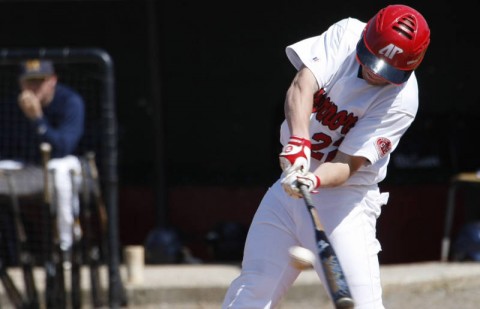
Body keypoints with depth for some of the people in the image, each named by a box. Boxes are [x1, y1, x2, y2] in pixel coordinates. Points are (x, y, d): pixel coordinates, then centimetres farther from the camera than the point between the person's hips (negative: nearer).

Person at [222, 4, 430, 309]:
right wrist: (299, 140, -40)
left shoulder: (401, 99, -19)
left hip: (345, 197, -4)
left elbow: (347, 164, -22)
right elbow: (302, 86, -23)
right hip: (292, 180, 4)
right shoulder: (346, 33, -9)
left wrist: (315, 181, -42)